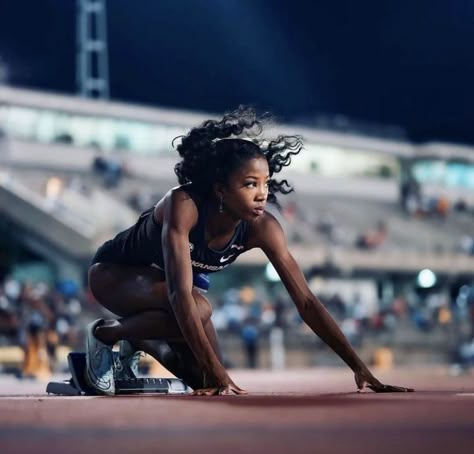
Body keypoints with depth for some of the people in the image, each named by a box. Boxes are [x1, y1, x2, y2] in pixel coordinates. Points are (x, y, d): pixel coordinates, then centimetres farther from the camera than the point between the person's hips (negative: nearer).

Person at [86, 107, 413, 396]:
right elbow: (181, 294, -46)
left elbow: (306, 301, -23)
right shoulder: (184, 205, -39)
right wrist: (216, 372, -52)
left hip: (167, 284, 6)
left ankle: (136, 342, 22)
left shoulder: (262, 228, -24)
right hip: (115, 271, -6)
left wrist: (359, 367, -29)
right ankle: (105, 333, -9)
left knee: (204, 381, -5)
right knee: (199, 309, -35)